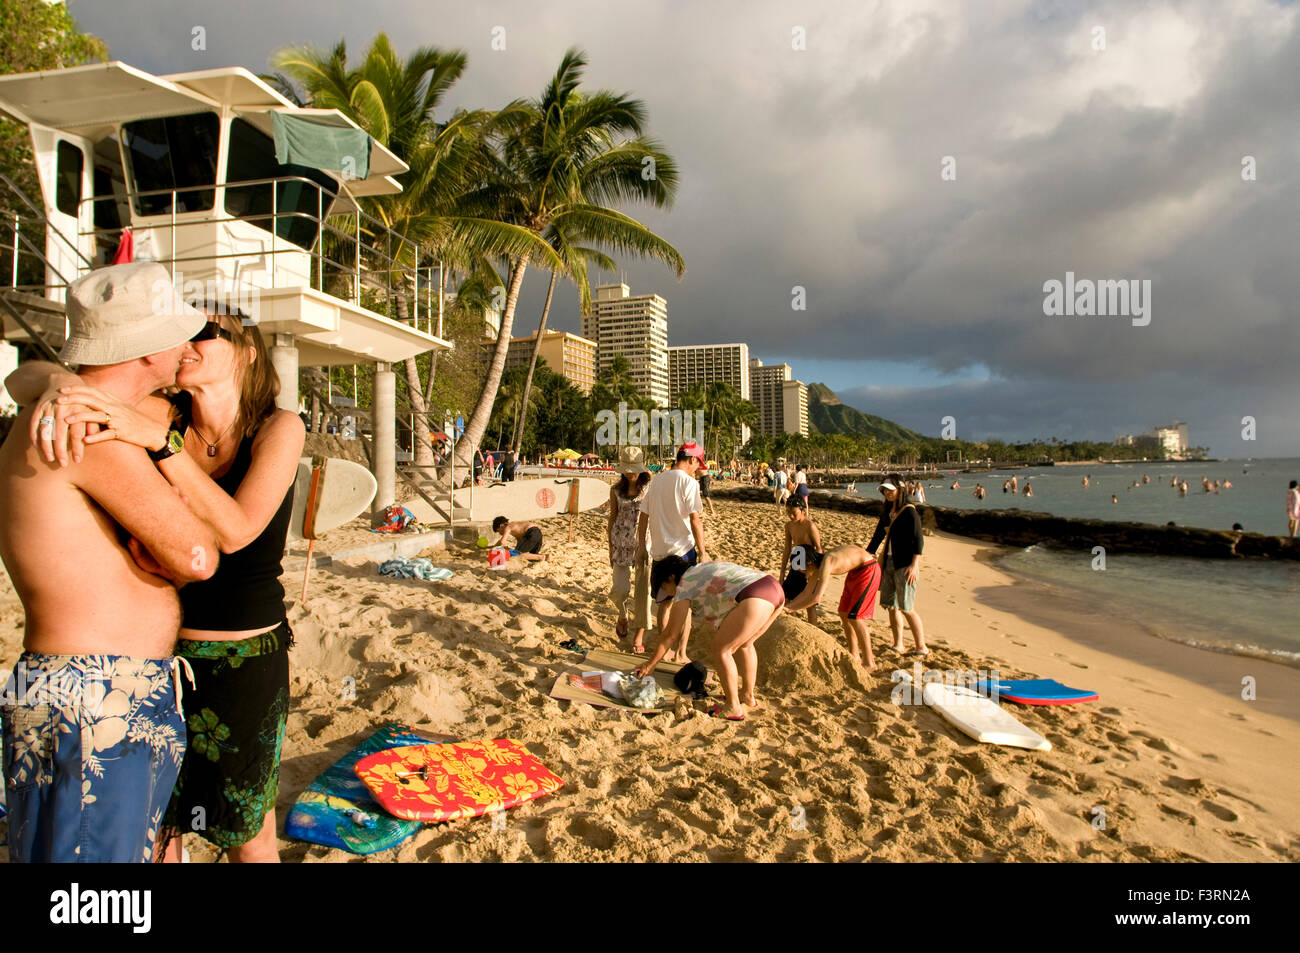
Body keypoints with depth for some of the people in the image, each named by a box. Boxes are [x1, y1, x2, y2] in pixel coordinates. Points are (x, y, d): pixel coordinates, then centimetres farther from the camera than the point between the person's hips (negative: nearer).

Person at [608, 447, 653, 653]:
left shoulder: (650, 487, -2)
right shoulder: (616, 490, 4)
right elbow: (612, 517, 10)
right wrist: (610, 548, 9)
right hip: (622, 542, 1)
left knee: (643, 588, 0)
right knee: (620, 588, -2)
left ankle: (640, 633, 12)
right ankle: (623, 615, 32)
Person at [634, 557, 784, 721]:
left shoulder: (684, 586, 9)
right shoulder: (700, 570, 32)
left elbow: (671, 634, 13)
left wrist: (650, 665, 23)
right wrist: (682, 645, 55)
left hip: (756, 598, -9)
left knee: (720, 649, 4)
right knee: (744, 644, 27)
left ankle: (734, 709, 12)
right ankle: (748, 698, 39)